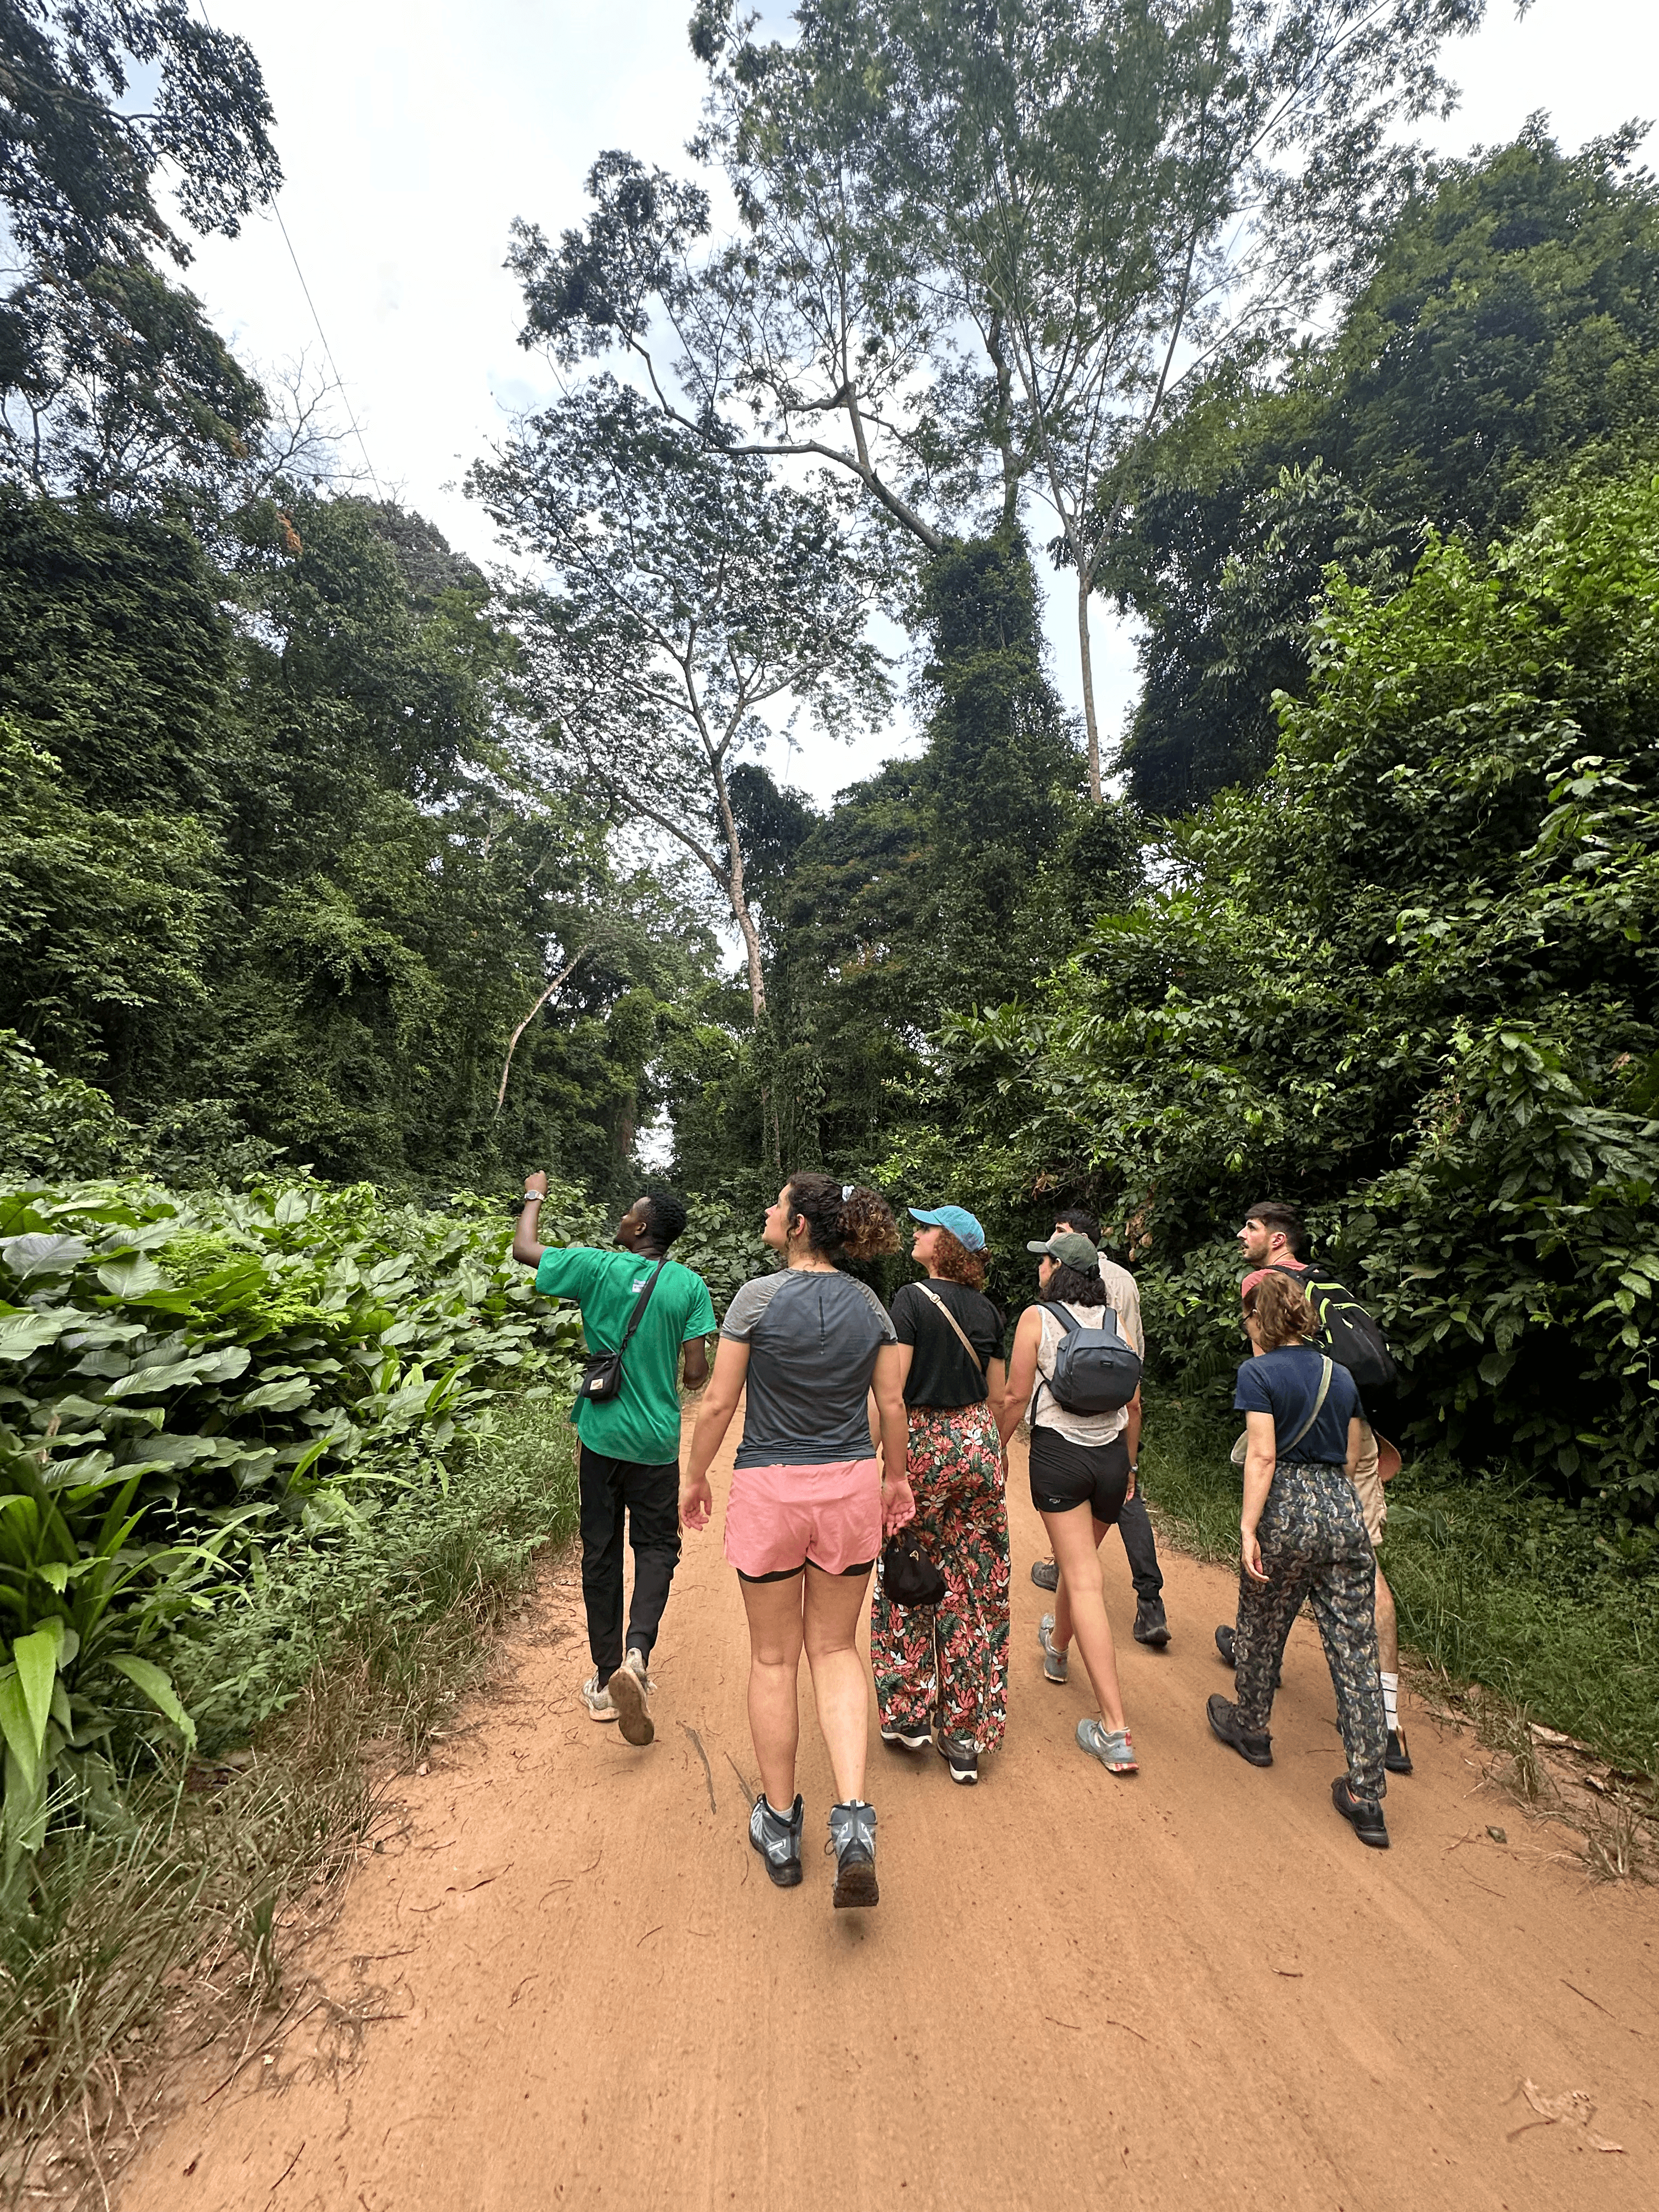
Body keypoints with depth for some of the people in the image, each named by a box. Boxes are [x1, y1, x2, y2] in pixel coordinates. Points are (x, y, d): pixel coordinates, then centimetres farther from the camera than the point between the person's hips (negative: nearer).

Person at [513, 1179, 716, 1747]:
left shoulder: (596, 1267, -10)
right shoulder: (689, 1285, -8)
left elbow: (523, 1248, 4)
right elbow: (696, 1374, -9)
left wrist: (535, 1196, 20)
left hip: (601, 1435, 0)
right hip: (657, 1442, 0)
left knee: (601, 1553, 13)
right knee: (656, 1546, 15)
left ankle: (606, 1680, 24)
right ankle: (637, 1653, -6)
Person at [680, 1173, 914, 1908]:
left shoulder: (759, 1297, -14)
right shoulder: (869, 1305, -2)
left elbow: (718, 1404, -10)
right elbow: (892, 1407, 4)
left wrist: (694, 1478, 5)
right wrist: (897, 1480, 18)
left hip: (769, 1489, -3)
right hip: (850, 1488, 3)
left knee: (773, 1658, 16)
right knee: (835, 1651, 20)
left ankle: (779, 1825, 32)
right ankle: (853, 1819, 10)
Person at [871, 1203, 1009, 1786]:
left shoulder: (913, 1299, -12)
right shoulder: (987, 1311, 5)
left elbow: (893, 1388, -16)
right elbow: (997, 1397, 9)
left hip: (924, 1443, -5)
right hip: (978, 1445, 5)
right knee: (973, 1587, 11)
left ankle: (908, 1714, 24)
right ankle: (966, 1736, 20)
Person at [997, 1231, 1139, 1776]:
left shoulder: (1037, 1317, -8)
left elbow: (1016, 1395, -8)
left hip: (1058, 1451, -5)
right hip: (1110, 1454, 5)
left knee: (1084, 1581, -2)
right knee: (1080, 1559, 26)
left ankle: (1114, 1730, -3)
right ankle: (1057, 1649, 51)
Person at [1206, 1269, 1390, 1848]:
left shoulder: (1258, 1373, -9)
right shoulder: (1341, 1375, 9)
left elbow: (1262, 1457, -16)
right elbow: (1351, 1460, 13)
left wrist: (1248, 1527, -14)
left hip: (1286, 1513, -5)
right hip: (1345, 1513, 5)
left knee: (1261, 1631, 18)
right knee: (1356, 1653, 9)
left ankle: (1252, 1729, 39)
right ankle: (1366, 1798, 14)